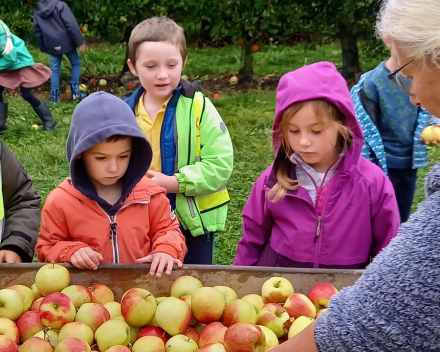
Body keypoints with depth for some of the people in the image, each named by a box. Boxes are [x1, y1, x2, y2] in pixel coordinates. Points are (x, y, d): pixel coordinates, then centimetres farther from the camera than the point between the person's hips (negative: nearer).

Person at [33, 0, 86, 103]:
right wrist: (80, 42, -12)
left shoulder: (37, 10, 5)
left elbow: (37, 31, 11)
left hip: (52, 45, 4)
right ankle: (75, 91, 12)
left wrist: (43, 47, 22)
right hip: (66, 42, -4)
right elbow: (72, 25, -17)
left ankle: (55, 96, 10)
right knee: (76, 63, 15)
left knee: (55, 69, 12)